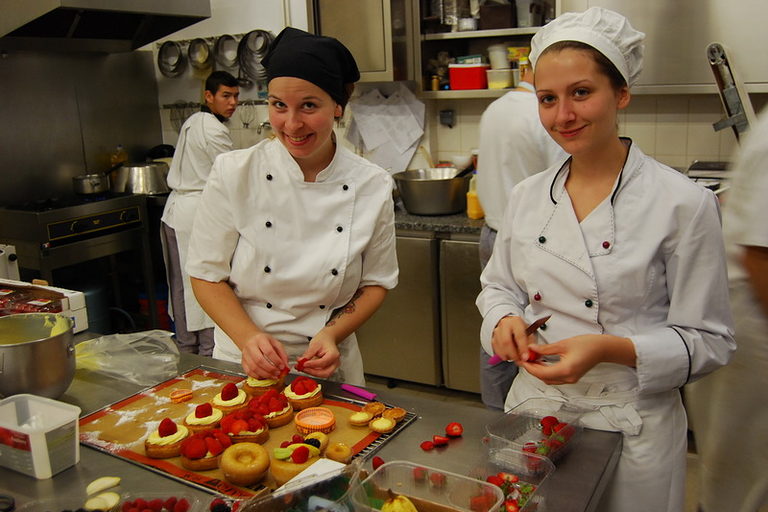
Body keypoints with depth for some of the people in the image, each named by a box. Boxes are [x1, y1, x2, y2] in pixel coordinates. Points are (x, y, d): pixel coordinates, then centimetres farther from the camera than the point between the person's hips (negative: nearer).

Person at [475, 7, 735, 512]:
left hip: (631, 428, -4)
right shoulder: (528, 197, 0)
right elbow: (499, 286, 11)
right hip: (534, 412, 4)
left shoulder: (683, 203, -13)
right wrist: (506, 319, -10)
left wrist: (611, 349, -25)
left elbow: (707, 341, -10)